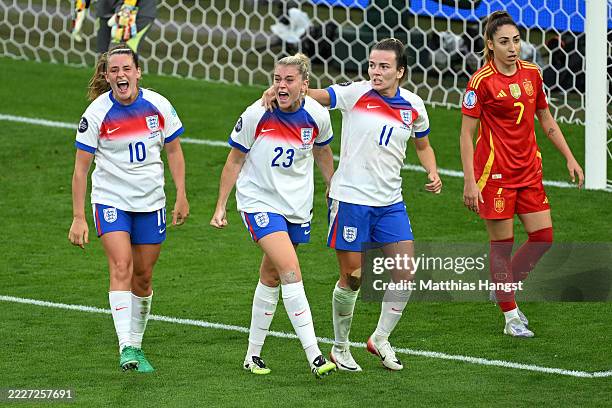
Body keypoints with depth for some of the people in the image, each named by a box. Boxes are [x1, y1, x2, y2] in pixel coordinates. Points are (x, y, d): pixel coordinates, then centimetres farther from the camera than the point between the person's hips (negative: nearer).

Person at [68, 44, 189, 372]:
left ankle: (136, 344, 24)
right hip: (110, 200, -3)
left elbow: (173, 150, 9)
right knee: (121, 268, -18)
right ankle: (126, 348, -20)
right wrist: (78, 218, -9)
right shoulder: (96, 113, -12)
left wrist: (181, 197, 4)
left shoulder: (158, 106, -6)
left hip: (151, 202, 3)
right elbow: (81, 167, -7)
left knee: (143, 277, 9)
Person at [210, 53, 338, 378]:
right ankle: (314, 357, -23)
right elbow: (234, 160, -3)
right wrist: (221, 206, -1)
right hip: (259, 202, -4)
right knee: (291, 271, -20)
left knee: (271, 278, 12)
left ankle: (253, 354, 26)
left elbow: (322, 153, 15)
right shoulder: (256, 115, -15)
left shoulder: (317, 115, -6)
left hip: (297, 206, 4)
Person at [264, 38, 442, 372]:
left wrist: (432, 172, 2)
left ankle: (380, 339, 19)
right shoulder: (355, 94, -9)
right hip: (350, 198, -4)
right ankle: (340, 347, 20)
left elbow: (423, 145, 21)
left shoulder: (413, 106, 4)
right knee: (352, 277, 2)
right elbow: (311, 95, -15)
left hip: (390, 203, 4)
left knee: (406, 272, -1)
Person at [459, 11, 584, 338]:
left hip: (529, 170, 6)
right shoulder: (482, 81, -12)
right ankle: (511, 317, 9)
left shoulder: (532, 73, 6)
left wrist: (570, 158, 14)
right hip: (495, 172, -6)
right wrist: (470, 181, -17)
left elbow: (545, 120, 18)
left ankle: (505, 288, 24)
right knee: (502, 243, -1)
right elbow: (466, 133, -11)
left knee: (544, 237, 3)